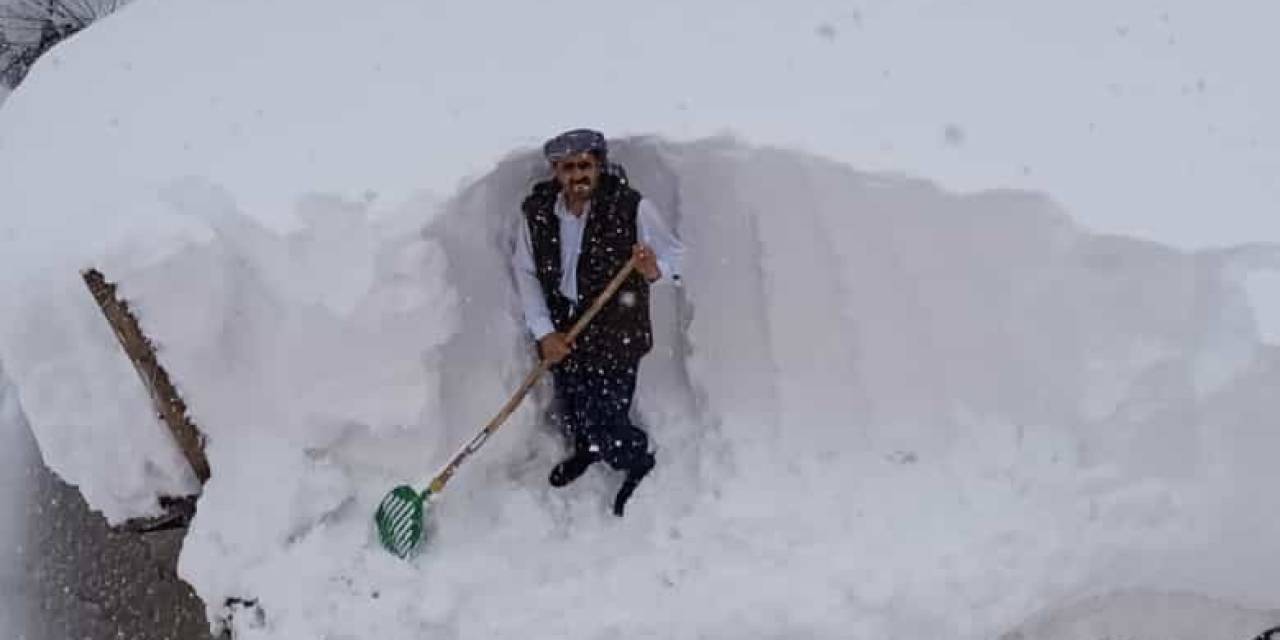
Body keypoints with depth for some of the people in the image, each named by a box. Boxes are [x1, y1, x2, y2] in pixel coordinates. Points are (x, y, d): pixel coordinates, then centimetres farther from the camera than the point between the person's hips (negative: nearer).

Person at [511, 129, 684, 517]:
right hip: (562, 336, 4)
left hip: (616, 338, -4)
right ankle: (584, 451, 59)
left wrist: (655, 270, -31)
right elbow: (525, 273, 2)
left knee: (606, 425, -1)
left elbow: (675, 257, -7)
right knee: (568, 412, 22)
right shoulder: (537, 211, -9)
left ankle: (639, 465, 34)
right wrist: (544, 332, -5)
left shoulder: (631, 207, -18)